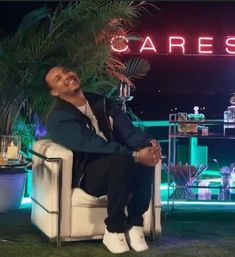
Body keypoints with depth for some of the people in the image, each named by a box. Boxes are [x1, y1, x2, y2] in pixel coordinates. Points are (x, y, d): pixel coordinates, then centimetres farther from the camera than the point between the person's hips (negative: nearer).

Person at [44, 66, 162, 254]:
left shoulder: (102, 103, 12)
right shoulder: (59, 119, -8)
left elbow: (127, 130, 1)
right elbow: (93, 145, -21)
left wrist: (149, 142, -21)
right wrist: (134, 155, -29)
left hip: (117, 168, 5)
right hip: (86, 175, -5)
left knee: (146, 154, -26)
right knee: (122, 160, -35)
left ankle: (135, 224, -16)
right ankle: (114, 230, -19)